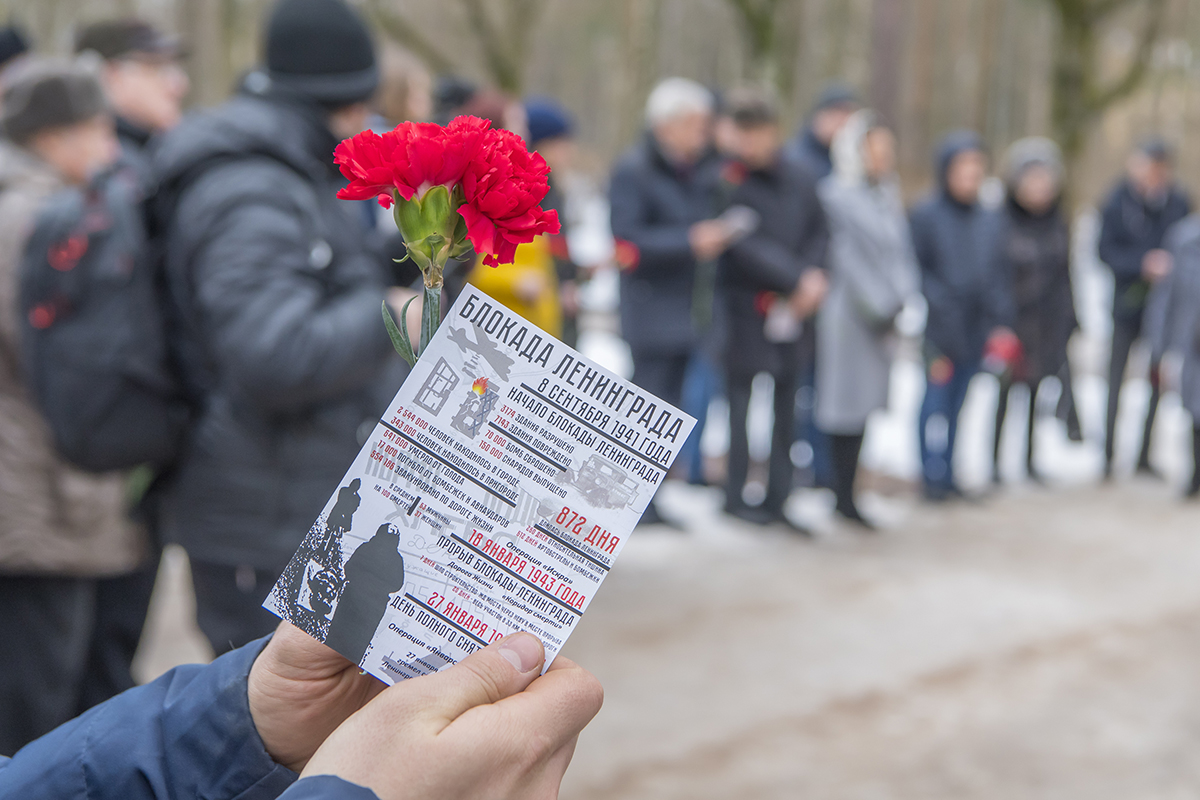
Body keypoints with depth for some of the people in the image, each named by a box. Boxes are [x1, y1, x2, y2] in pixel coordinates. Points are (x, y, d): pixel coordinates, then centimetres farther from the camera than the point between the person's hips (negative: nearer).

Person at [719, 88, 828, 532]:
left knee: (785, 399, 9)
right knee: (739, 394, -2)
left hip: (791, 308, 5)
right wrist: (797, 279, -15)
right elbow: (745, 246, -15)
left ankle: (776, 498, 19)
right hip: (743, 301, -5)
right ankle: (735, 495, 11)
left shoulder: (799, 182, 7)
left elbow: (819, 233, 15)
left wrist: (813, 275, -4)